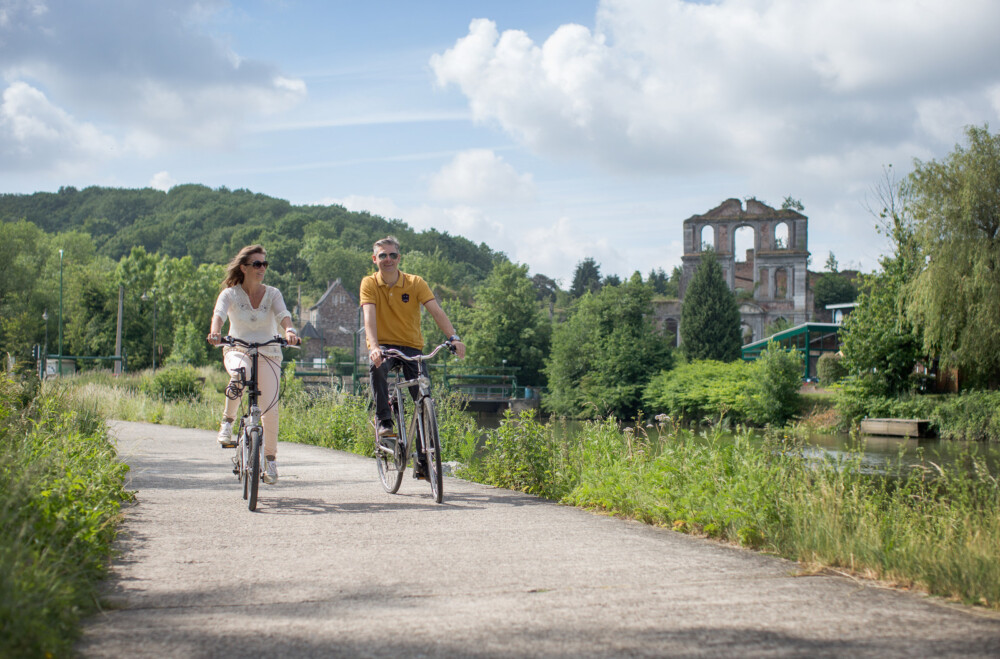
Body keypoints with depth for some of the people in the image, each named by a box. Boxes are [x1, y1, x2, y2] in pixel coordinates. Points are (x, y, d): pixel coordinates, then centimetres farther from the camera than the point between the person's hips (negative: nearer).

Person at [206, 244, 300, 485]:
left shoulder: (272, 294, 2)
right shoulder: (230, 294, -2)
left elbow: (283, 314, -16)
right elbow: (219, 314, -20)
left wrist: (289, 330, -40)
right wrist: (215, 331, -43)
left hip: (268, 354, 2)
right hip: (238, 350, -1)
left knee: (270, 409, -8)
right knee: (239, 374, -38)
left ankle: (270, 457, 12)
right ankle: (228, 421, -18)